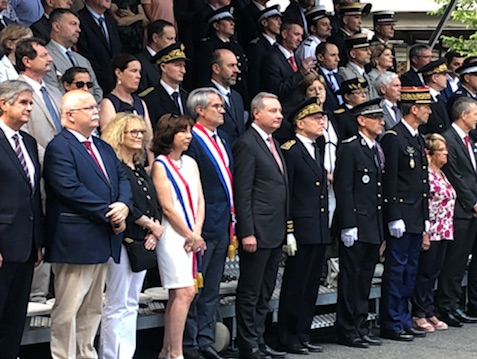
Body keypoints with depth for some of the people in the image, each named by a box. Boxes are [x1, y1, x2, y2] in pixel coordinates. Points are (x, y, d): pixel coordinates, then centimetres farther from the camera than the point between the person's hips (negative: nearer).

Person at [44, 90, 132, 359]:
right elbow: (71, 189, -20)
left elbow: (122, 178, 14)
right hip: (75, 242, -9)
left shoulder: (104, 148, 18)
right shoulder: (59, 147, -11)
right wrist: (109, 214, -16)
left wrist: (124, 205, -8)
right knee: (68, 308, -4)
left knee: (93, 308, 14)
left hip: (103, 241, 9)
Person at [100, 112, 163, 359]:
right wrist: (150, 224, -11)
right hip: (122, 241, -9)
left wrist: (154, 230, 0)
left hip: (143, 243, 9)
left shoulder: (140, 169, 17)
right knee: (117, 305, -5)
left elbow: (153, 204, 17)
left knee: (131, 304, 11)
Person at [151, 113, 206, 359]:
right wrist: (190, 236, -8)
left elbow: (200, 201, 10)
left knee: (177, 294, 8)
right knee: (185, 292, -13)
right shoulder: (160, 165, -6)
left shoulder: (190, 163, 14)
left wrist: (197, 234, -3)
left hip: (192, 236, 7)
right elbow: (168, 207, -11)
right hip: (173, 235, -7)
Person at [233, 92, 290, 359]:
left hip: (276, 233, 9)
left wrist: (286, 229, 17)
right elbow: (242, 194, -15)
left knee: (265, 293, 13)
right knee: (250, 294, -1)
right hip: (258, 232, -9)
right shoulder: (247, 144, -11)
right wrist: (247, 233, -19)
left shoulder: (274, 144, 17)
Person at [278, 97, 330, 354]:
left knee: (310, 288, 12)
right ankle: (288, 339, 6)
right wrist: (288, 232, -18)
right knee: (294, 287, -1)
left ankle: (303, 337, 19)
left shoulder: (316, 150, 17)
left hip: (319, 233, 8)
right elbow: (285, 194, -14)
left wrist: (326, 230, 16)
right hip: (301, 232, -8)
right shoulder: (289, 151, -10)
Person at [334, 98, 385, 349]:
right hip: (356, 225, -8)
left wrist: (382, 226, 13)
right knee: (350, 278, -1)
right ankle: (347, 331, 5)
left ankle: (360, 327, 18)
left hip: (374, 226, 8)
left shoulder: (378, 150, 15)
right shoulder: (349, 149, -10)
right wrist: (348, 225, -19)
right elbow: (343, 189, -14)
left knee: (365, 278, 12)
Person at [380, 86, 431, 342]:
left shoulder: (418, 139, 16)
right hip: (402, 217, -9)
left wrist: (426, 217, 17)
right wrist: (394, 217, -19)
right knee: (396, 269, -3)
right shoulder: (393, 138, -12)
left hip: (416, 218, 9)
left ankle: (404, 321, 19)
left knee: (410, 270, 12)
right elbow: (389, 181, -16)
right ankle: (391, 324, 2)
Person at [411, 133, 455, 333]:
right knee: (424, 273, -2)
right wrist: (424, 233, -19)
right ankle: (418, 315, 5)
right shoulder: (426, 174, -14)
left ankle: (429, 313, 18)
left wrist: (447, 230, 18)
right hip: (431, 233, -9)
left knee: (434, 273, 12)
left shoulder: (441, 174, 14)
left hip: (443, 232, 9)